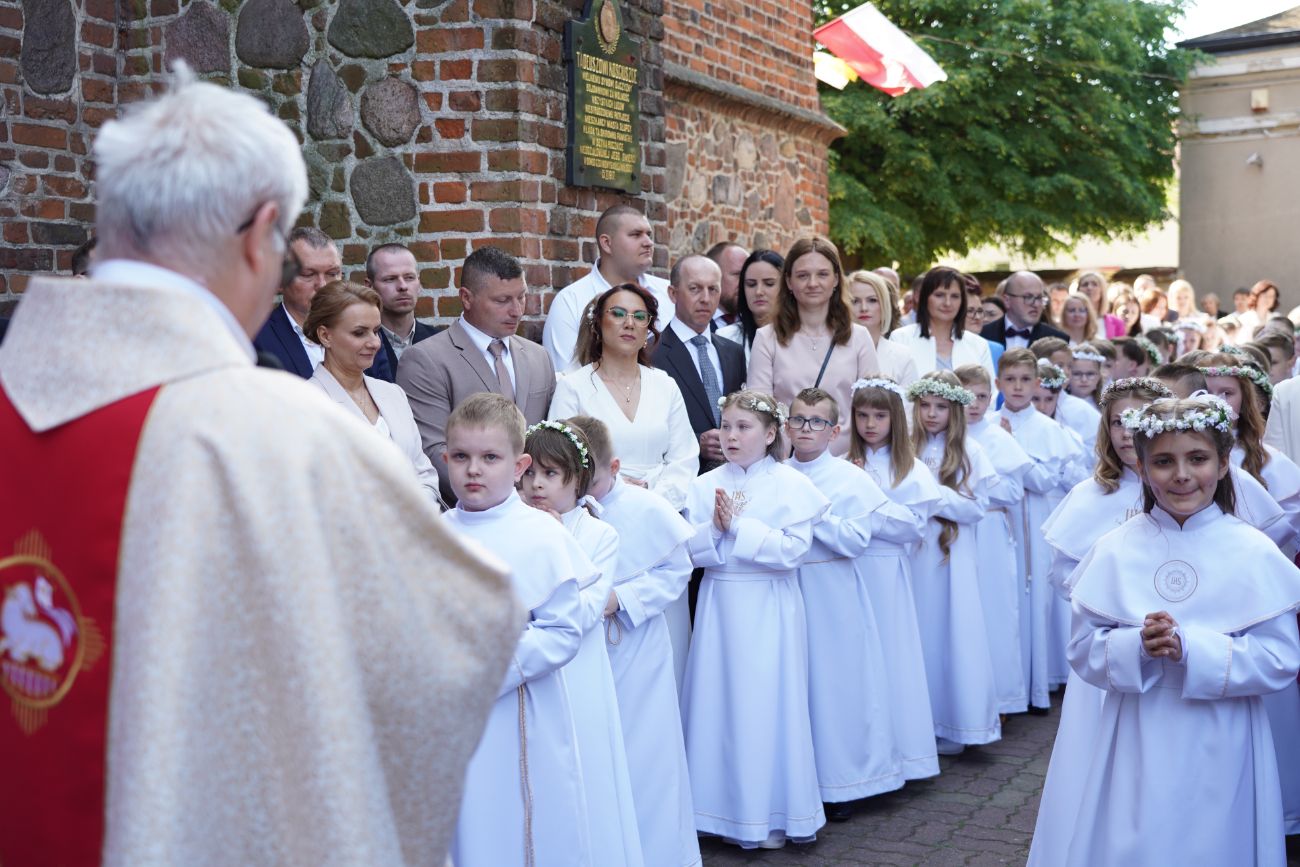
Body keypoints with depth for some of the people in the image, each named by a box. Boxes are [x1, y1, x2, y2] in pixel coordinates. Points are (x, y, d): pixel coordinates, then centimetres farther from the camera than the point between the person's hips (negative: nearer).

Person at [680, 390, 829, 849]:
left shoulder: (791, 484, -5)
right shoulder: (705, 486, 5)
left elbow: (793, 549, -14)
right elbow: (689, 550, 0)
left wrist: (738, 526, -16)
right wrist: (713, 528, -18)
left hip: (769, 610, -3)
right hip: (719, 606, 3)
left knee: (765, 706, 1)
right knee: (718, 703, 6)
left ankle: (770, 815, 14)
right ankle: (721, 807, 19)